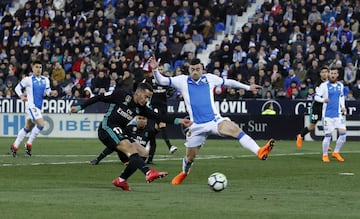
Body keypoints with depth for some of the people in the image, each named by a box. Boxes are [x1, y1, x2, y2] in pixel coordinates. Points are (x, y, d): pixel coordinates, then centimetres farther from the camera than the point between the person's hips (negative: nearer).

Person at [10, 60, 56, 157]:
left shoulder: (45, 80, 10)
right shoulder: (28, 79, -4)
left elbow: (47, 91, 6)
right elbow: (17, 88, 4)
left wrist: (51, 93, -16)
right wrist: (21, 96, -13)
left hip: (38, 107, 7)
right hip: (31, 105, -7)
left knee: (28, 128, 14)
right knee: (41, 124, -20)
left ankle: (14, 146, 24)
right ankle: (29, 144, -8)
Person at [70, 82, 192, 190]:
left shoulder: (140, 108, 8)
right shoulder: (120, 95, -9)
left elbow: (158, 117, 2)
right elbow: (99, 98, -2)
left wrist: (178, 121, -8)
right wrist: (80, 107, -2)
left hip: (120, 133, 8)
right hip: (107, 128, -8)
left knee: (142, 153, 0)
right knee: (130, 148, -28)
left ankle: (121, 179, 7)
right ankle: (149, 173, -47)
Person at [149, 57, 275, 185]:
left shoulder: (209, 79, 6)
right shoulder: (183, 81, 2)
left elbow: (228, 82, 20)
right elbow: (161, 80, -1)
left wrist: (248, 87, 24)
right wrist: (155, 70, -20)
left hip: (214, 120, -1)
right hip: (197, 126, 1)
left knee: (235, 129, -29)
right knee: (190, 157, 10)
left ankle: (259, 152, -42)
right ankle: (184, 172, 45)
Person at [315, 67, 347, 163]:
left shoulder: (340, 85, 10)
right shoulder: (324, 85, -6)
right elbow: (316, 96, -7)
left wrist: (343, 106, 10)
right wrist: (323, 100, -27)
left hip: (338, 114, 5)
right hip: (327, 115, -5)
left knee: (343, 133, -4)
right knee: (328, 135, -5)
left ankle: (336, 153, 13)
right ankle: (325, 155, 10)